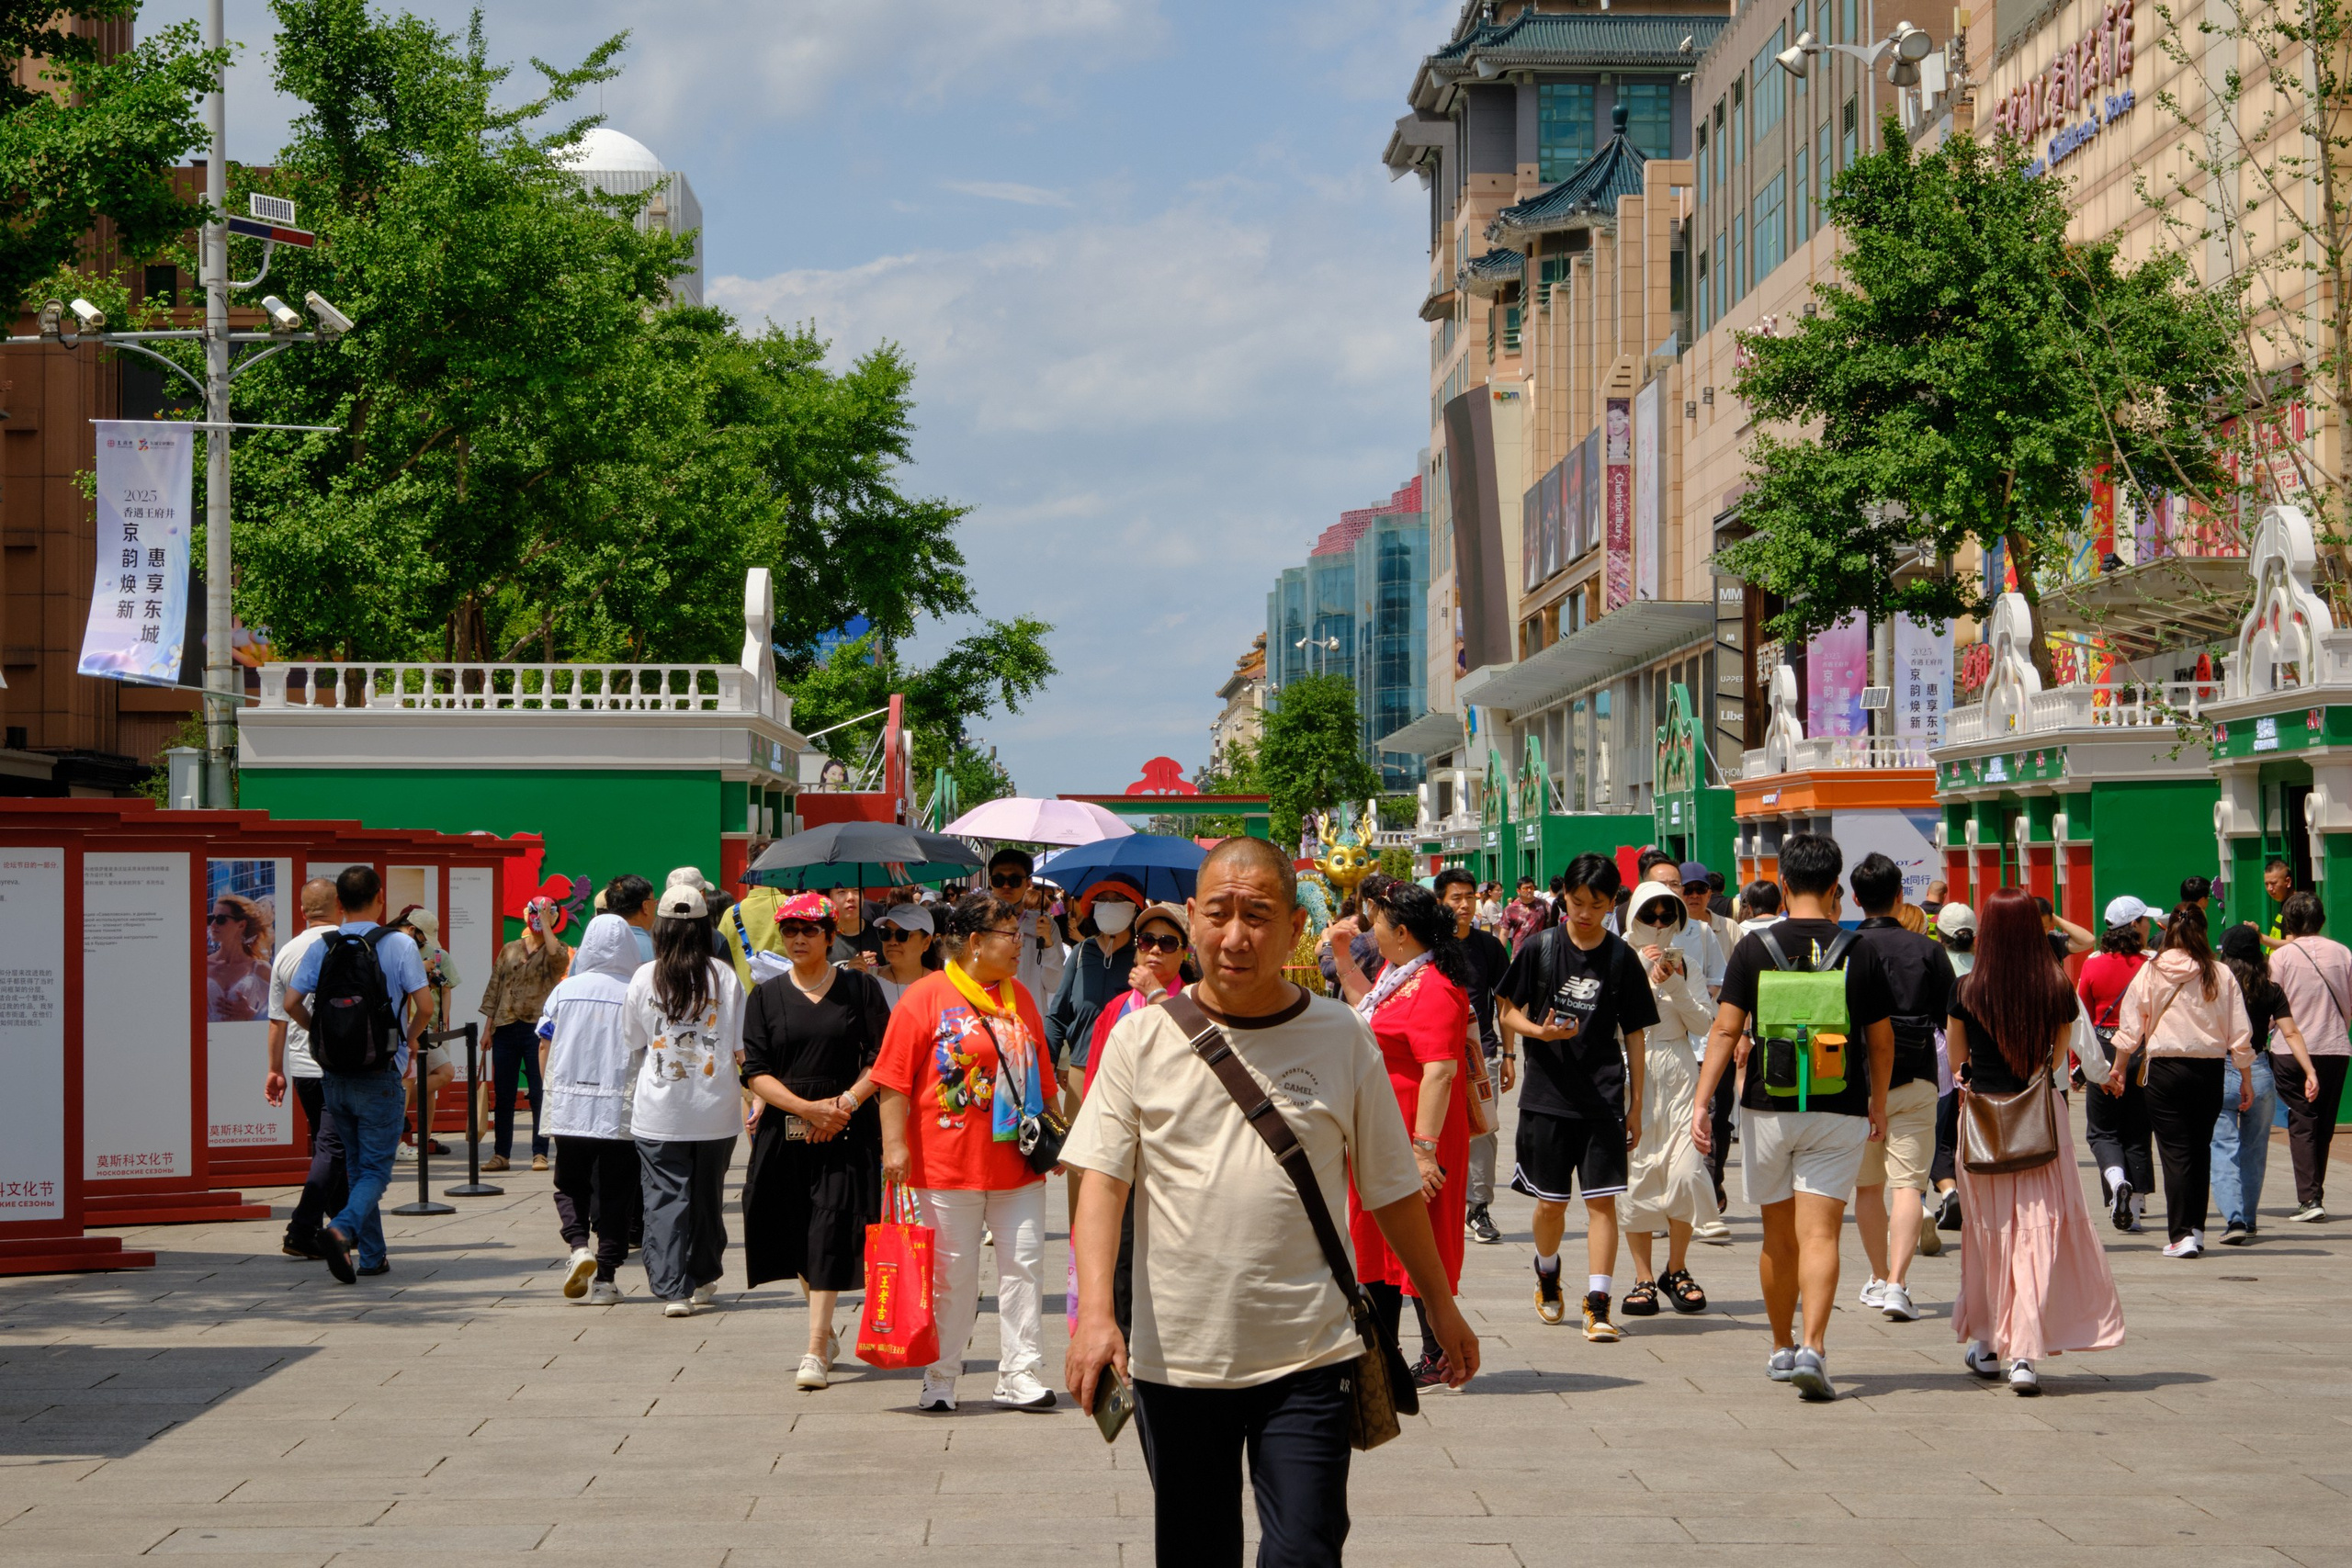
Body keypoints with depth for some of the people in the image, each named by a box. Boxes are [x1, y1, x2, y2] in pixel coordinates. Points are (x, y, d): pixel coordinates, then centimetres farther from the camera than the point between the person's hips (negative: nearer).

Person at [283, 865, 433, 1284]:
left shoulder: (321, 948, 1)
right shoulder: (399, 945, -7)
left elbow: (292, 1003, -4)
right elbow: (423, 1003, -11)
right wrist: (410, 1038, 9)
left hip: (333, 1075, 4)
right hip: (380, 1074, -4)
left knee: (357, 1164, 16)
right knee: (376, 1167, 0)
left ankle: (372, 1255, 17)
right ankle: (341, 1229, -25)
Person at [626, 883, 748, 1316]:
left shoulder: (644, 978, -4)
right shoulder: (724, 977, -4)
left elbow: (633, 1044, 8)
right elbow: (742, 1048, -3)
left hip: (659, 1112, -1)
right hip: (715, 1108, 1)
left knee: (665, 1199, 0)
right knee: (707, 1195, 16)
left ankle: (671, 1289, -9)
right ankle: (703, 1280, 27)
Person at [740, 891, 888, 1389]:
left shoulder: (860, 987, 4)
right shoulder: (766, 996, 8)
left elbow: (881, 1059, 2)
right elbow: (755, 1070, 2)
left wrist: (844, 1103, -12)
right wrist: (805, 1107, -11)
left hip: (846, 1133, -3)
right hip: (784, 1133, 3)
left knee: (830, 1234, -11)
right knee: (797, 1235, 7)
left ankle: (815, 1351, -11)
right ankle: (827, 1333, 28)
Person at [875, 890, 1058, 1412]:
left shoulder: (1019, 998, 13)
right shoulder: (925, 998, -4)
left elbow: (1041, 1076, 21)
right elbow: (894, 1080, -7)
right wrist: (894, 1145, -12)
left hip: (1018, 1165, 5)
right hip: (948, 1166, -5)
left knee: (1022, 1265, 2)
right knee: (951, 1275, 1)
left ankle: (1018, 1375, 9)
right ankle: (940, 1379, 13)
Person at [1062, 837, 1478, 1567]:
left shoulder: (1342, 1039, 2)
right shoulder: (1142, 1040, 1)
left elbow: (1392, 1188, 11)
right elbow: (1101, 1181, -5)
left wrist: (1440, 1306, 17)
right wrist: (1094, 1311, -19)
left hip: (1307, 1365, -1)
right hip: (1174, 1361, 1)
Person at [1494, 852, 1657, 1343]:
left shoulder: (1621, 958, 2)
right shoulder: (1541, 947, 0)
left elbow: (1634, 1035, 7)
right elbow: (1508, 1010, 6)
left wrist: (1635, 1103, 5)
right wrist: (1539, 1031, -16)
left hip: (1603, 1098, 0)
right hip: (1547, 1094, 0)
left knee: (1601, 1200, -7)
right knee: (1550, 1201, 8)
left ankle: (1597, 1305, -6)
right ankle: (1547, 1273, 37)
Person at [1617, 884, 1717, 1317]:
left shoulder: (1684, 963, 11)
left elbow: (1704, 1022, 4)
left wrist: (1675, 985, -9)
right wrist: (1644, 973, -14)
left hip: (1678, 1072, 1)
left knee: (1685, 1172, -8)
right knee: (1636, 1173, -2)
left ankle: (1676, 1270, 9)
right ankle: (1643, 1278, 7)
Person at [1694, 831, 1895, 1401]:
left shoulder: (1755, 948, -3)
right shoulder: (1859, 953, -1)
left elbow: (1726, 1029, -7)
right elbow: (1881, 1040, 6)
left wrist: (1702, 1102, -5)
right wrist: (1879, 1103, 20)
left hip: (1768, 1109, 1)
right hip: (1839, 1111, -1)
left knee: (1778, 1237, 14)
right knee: (1820, 1235, -6)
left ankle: (1783, 1348, 26)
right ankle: (1813, 1347, -22)